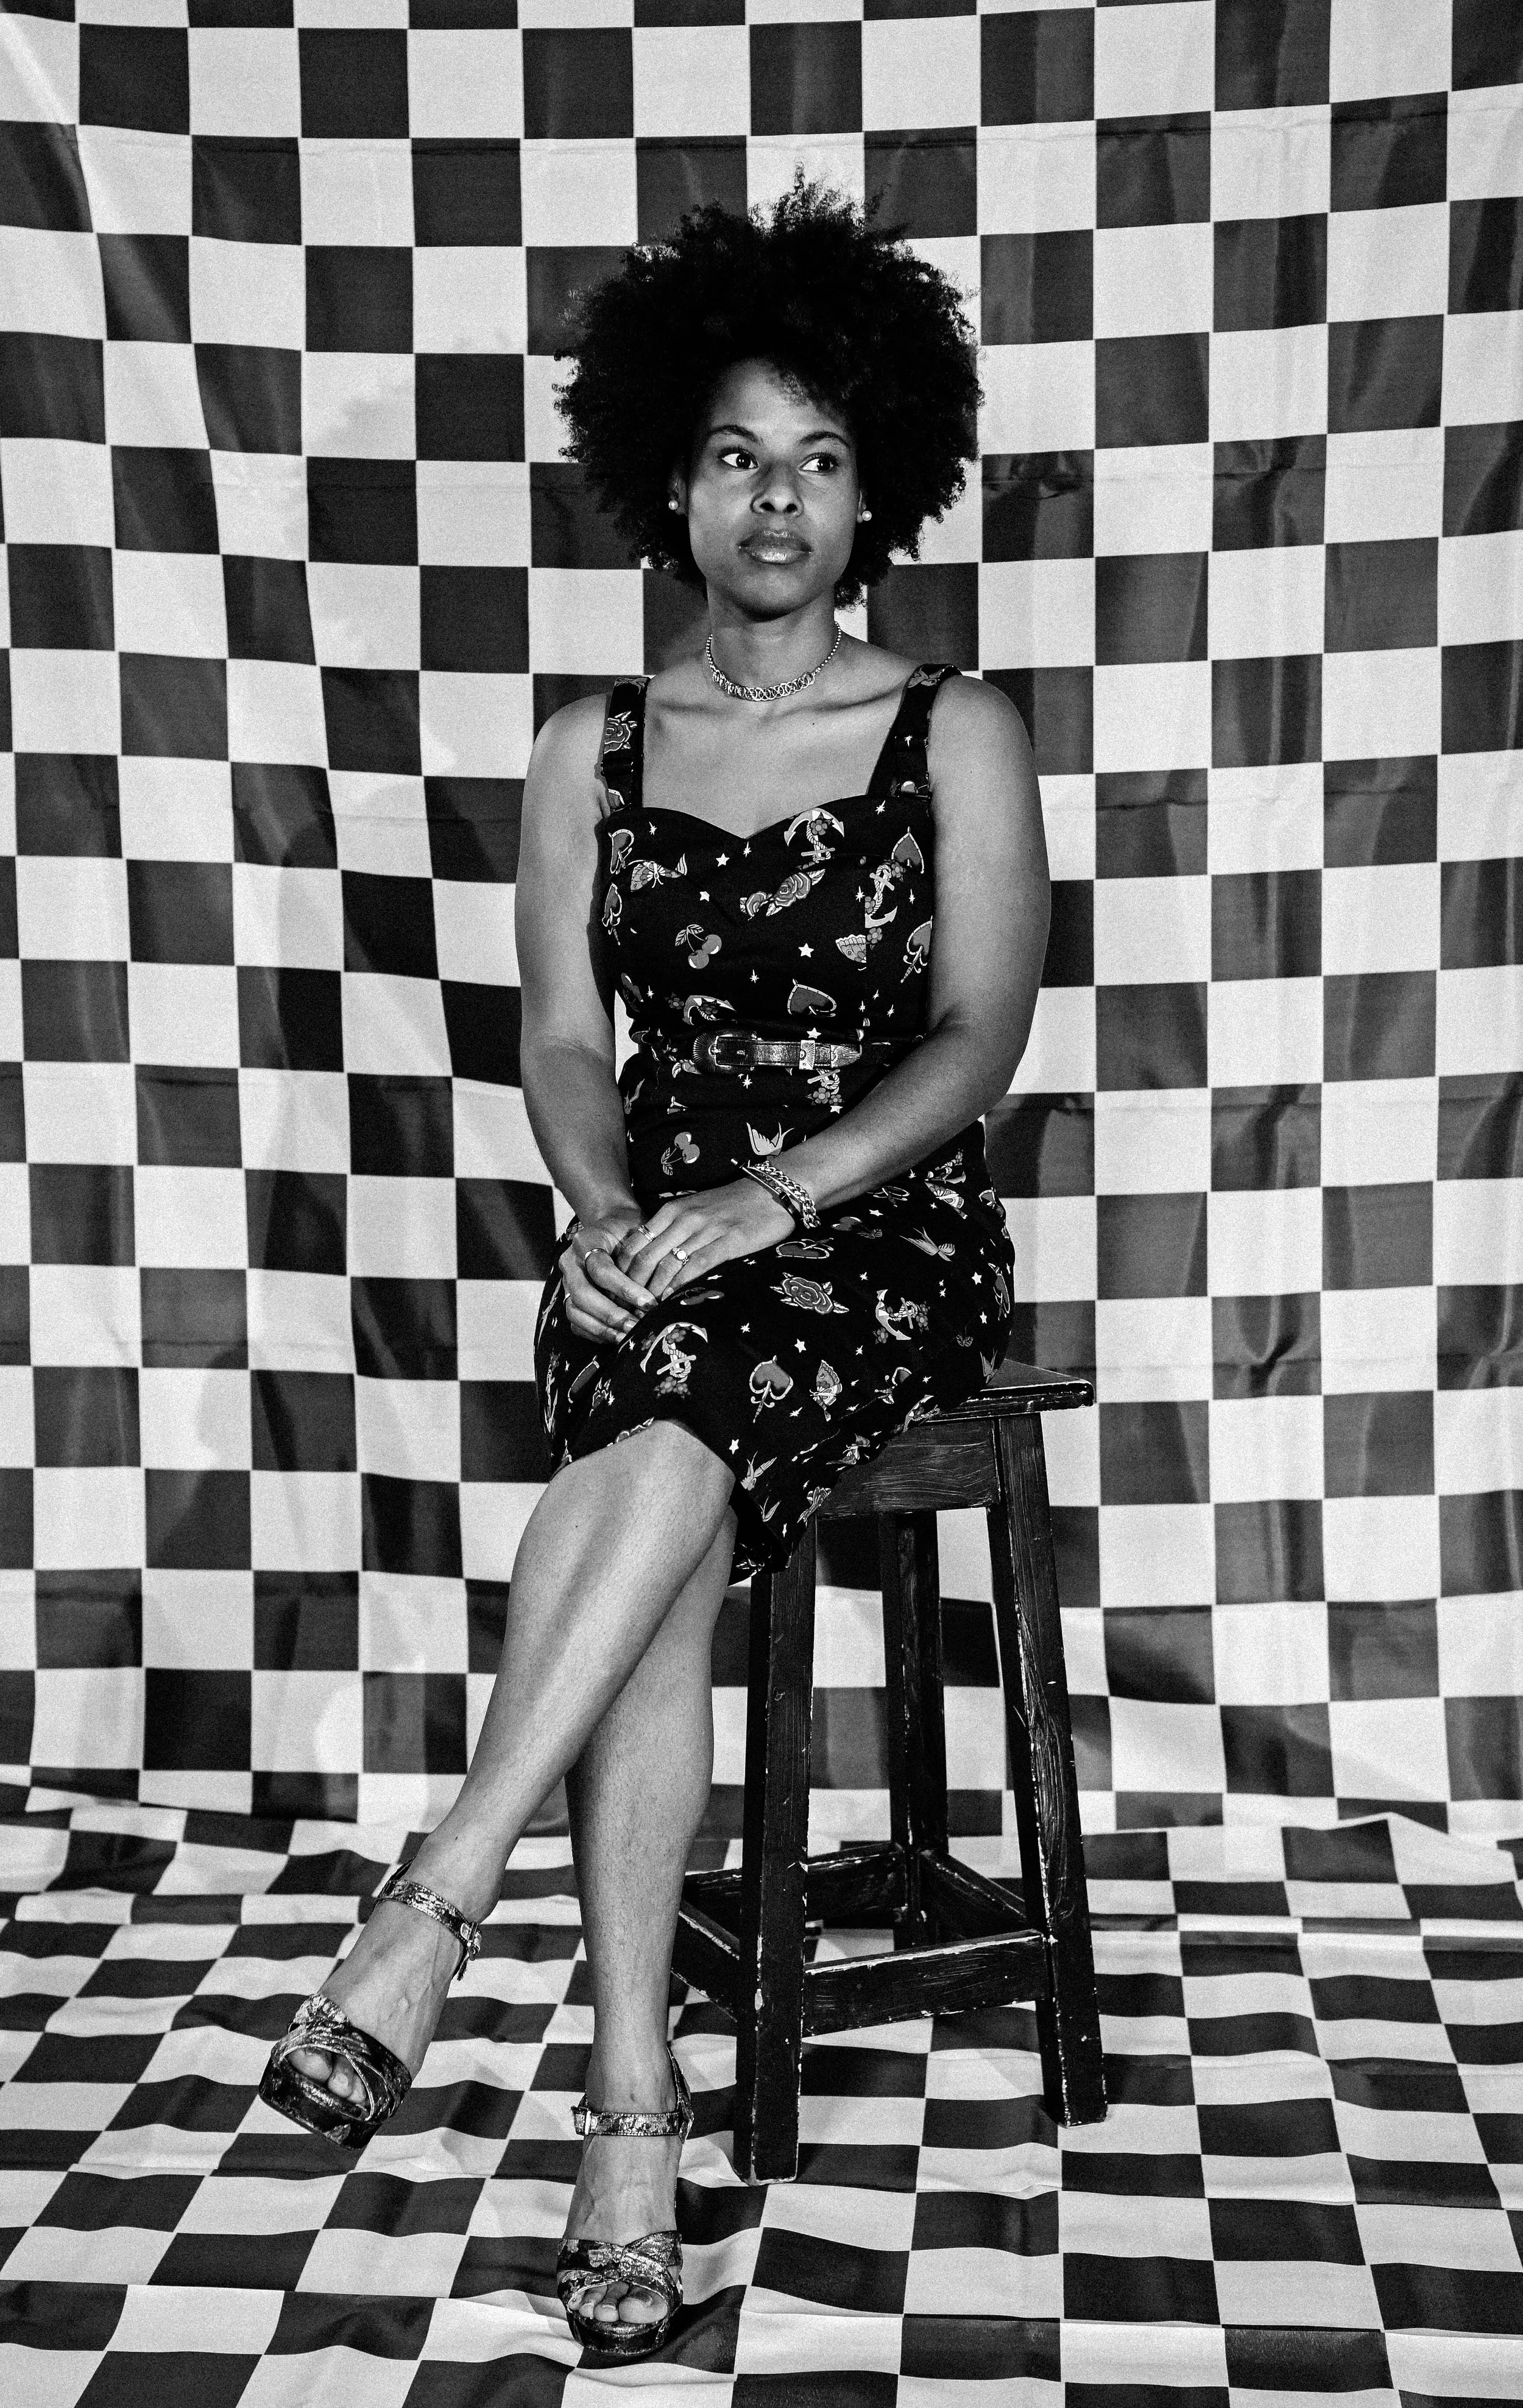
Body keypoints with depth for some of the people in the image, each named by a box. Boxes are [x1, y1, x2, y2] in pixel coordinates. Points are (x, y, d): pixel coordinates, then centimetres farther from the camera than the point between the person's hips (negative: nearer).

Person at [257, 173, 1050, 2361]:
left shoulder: (958, 736, 6)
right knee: (671, 1539, -31)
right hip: (661, 1247, 2)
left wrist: (760, 1201, -19)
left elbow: (979, 1040, -5)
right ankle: (633, 2097, -30)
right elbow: (565, 1043, 7)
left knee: (661, 1424, -36)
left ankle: (429, 1918, -36)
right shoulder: (590, 755, 14)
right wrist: (610, 1210, -15)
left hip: (888, 1240, -2)